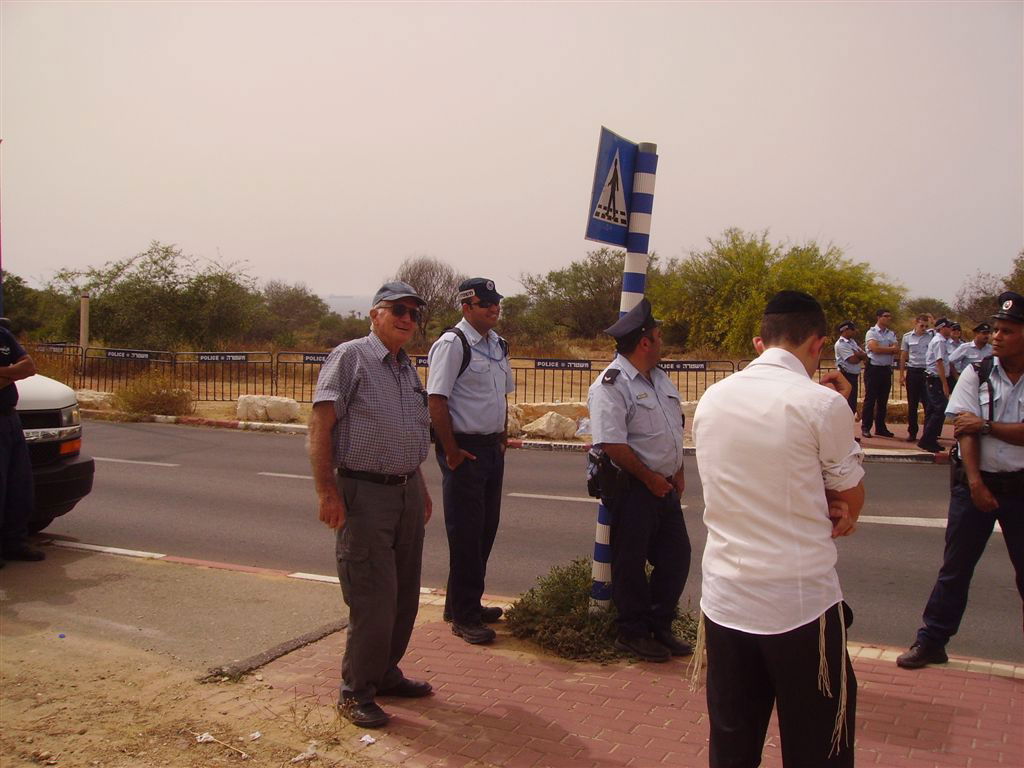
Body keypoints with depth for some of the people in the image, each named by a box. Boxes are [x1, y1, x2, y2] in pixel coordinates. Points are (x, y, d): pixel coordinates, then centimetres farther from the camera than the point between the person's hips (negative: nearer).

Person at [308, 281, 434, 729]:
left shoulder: (407, 367, 15)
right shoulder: (350, 357, -9)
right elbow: (321, 426, -14)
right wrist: (327, 492, -21)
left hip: (407, 491, 8)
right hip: (364, 494, -8)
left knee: (404, 595, 13)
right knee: (373, 599, -4)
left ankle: (385, 673, 30)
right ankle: (355, 692, 12)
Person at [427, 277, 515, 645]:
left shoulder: (498, 344, 12)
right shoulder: (452, 344, -14)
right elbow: (436, 400, -18)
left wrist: (503, 438, 16)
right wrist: (451, 451, -18)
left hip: (492, 446, 9)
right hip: (465, 448, -8)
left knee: (486, 528, 16)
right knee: (465, 533, -1)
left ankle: (466, 603, 31)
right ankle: (463, 616, 12)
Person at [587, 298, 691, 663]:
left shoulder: (661, 379, 13)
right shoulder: (611, 385, -17)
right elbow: (613, 445, -23)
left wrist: (678, 472, 13)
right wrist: (650, 478, -16)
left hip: (664, 486, 9)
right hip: (631, 487, -9)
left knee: (675, 557, 13)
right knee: (631, 562, 5)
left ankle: (660, 627, 29)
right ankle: (633, 633, 21)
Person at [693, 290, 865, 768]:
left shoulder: (712, 399, 4)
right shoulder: (822, 403, -12)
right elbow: (851, 502, 1)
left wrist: (823, 513, 4)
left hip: (723, 601, 5)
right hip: (802, 604, -4)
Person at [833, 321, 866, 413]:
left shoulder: (852, 342, 15)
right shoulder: (841, 344, -13)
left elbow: (865, 356, 8)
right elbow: (853, 360, -20)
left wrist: (858, 355, -13)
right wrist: (861, 356, 0)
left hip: (854, 376, 9)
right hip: (846, 376, -9)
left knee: (852, 403, 13)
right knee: (848, 403, -6)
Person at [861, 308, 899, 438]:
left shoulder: (891, 334, 12)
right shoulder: (872, 332, -5)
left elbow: (896, 350, 0)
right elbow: (875, 349, -19)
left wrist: (882, 349, -15)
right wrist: (891, 349, -6)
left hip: (886, 369, 6)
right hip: (873, 368, -6)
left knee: (883, 400, 9)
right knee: (870, 398, -3)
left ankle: (880, 428, 16)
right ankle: (865, 427, 2)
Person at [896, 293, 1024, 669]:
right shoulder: (976, 375, -2)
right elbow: (965, 431, -9)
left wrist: (985, 425, -16)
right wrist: (975, 482, -16)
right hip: (976, 482, 0)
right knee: (956, 567, 7)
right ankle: (931, 641, 16)